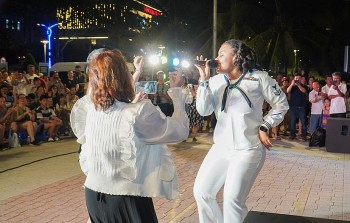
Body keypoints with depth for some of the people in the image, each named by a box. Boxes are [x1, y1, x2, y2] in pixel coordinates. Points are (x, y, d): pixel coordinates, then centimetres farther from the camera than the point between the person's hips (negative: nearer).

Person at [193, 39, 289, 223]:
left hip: (248, 149, -5)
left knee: (232, 199, -7)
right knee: (201, 191, 5)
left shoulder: (258, 78, -5)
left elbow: (281, 104, 3)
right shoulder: (216, 80, 5)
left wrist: (264, 126, -5)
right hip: (220, 147, 5)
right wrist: (204, 79, -10)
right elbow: (203, 110, -5)